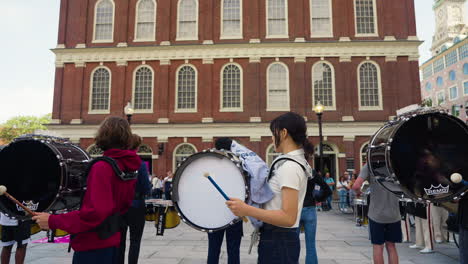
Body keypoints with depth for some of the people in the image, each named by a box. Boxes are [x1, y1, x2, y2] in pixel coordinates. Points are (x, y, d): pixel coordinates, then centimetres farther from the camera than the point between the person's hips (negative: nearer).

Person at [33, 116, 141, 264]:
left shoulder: (102, 167, -22)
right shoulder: (129, 167, 3)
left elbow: (95, 213, -27)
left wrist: (53, 221, -20)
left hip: (93, 247, -8)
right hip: (112, 242, 8)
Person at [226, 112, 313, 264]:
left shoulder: (289, 166, -22)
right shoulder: (298, 161, 8)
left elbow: (288, 218, -28)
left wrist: (246, 210, -30)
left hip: (278, 240, -9)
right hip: (282, 238, 9)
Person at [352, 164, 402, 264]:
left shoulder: (369, 166, -11)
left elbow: (356, 186, -21)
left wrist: (358, 192, 1)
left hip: (376, 214, -3)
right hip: (394, 214, 3)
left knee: (378, 246, 8)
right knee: (391, 246, 15)